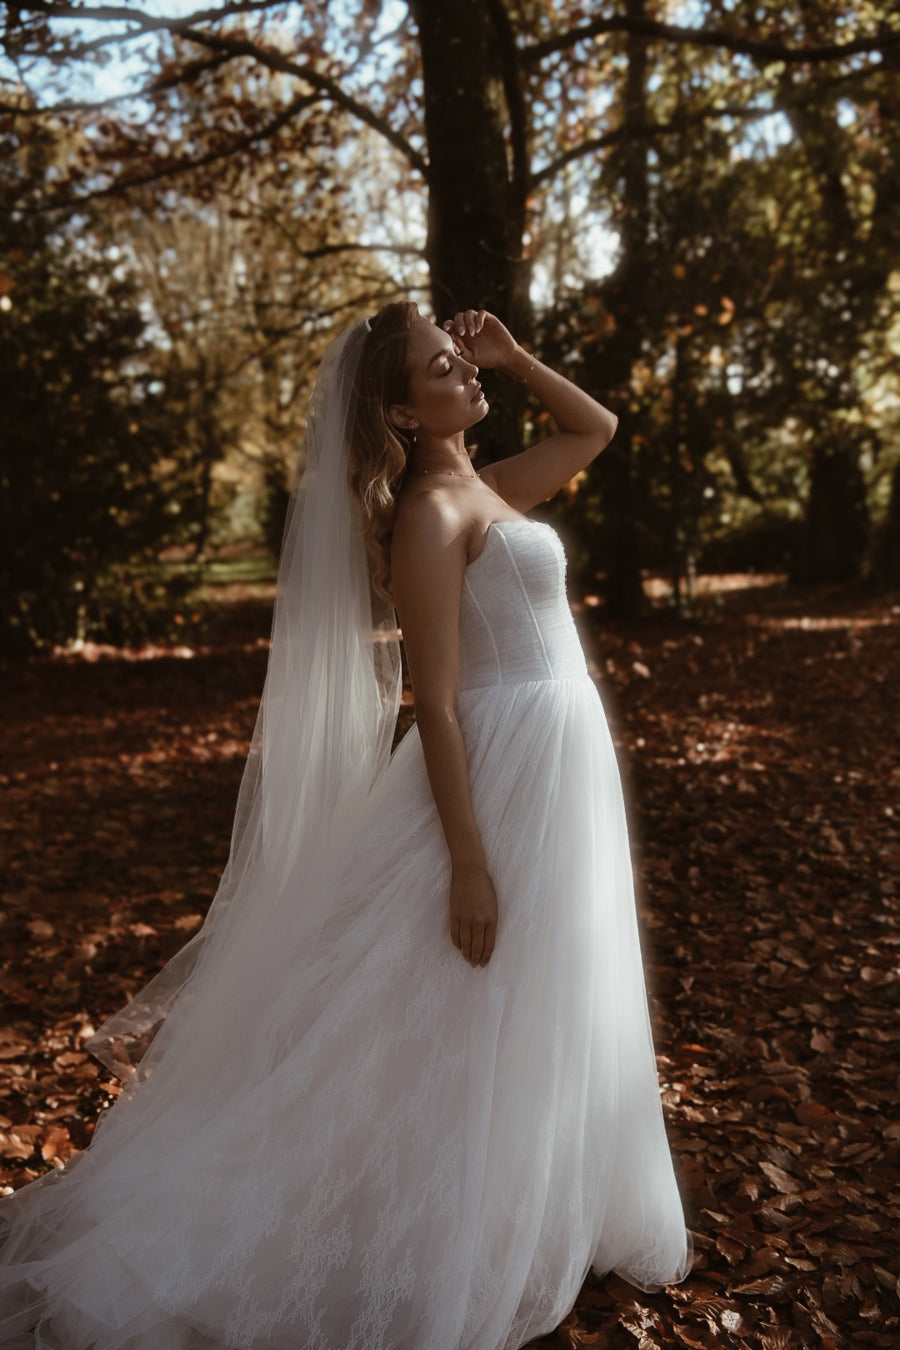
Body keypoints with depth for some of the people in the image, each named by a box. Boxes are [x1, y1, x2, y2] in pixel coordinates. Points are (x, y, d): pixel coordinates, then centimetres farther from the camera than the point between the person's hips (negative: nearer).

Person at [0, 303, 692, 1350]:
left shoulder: (487, 487, 11)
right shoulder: (429, 514, -16)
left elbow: (597, 429, 25)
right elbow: (436, 702, -20)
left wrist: (512, 358, 10)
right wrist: (467, 859, -21)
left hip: (564, 756, 9)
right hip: (506, 767, -9)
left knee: (534, 1016, 21)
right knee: (482, 1018, 4)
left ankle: (528, 1214, 42)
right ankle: (442, 1259, 24)